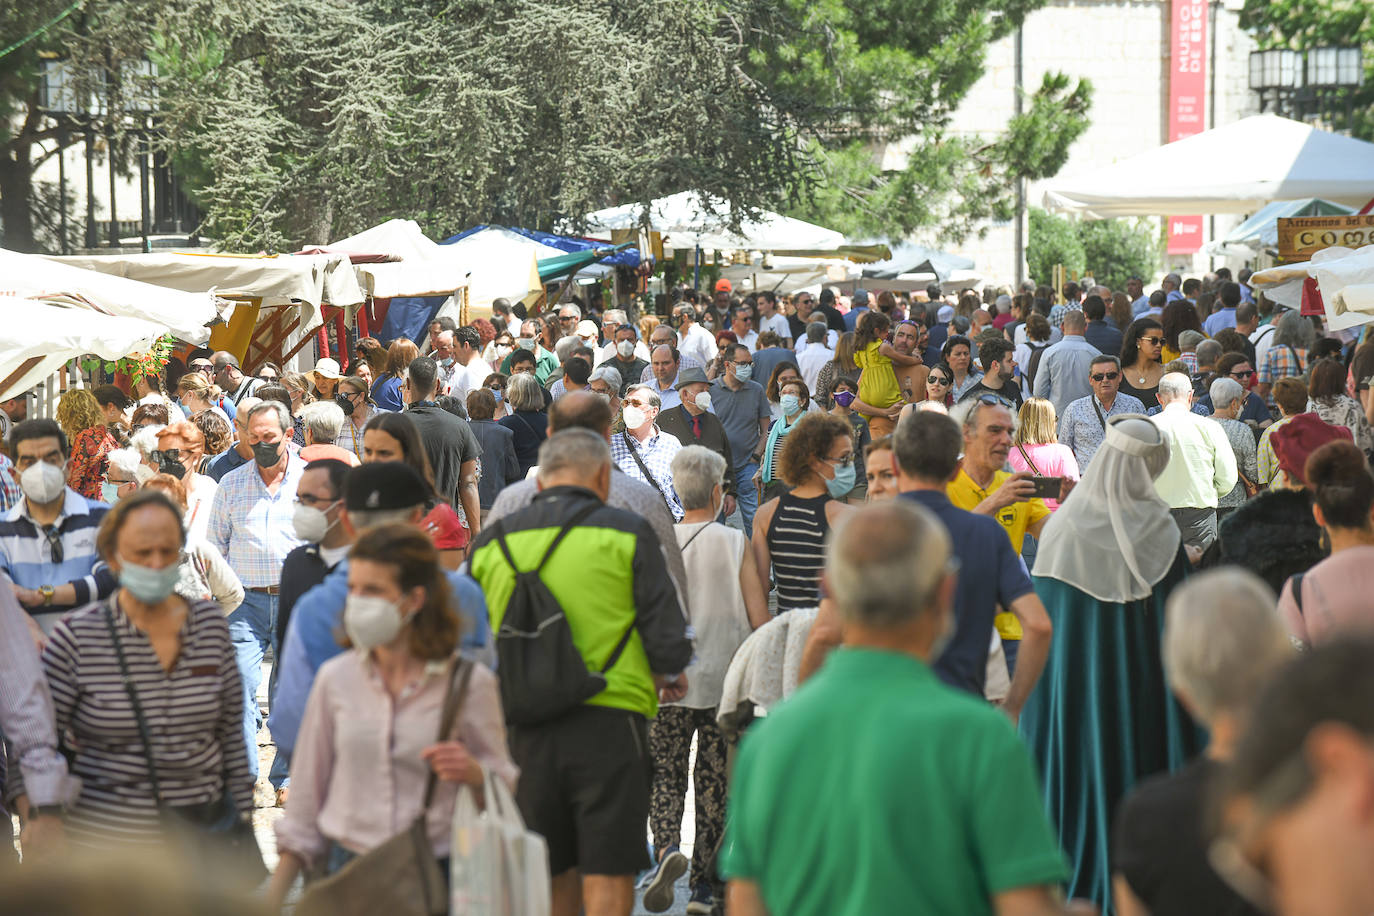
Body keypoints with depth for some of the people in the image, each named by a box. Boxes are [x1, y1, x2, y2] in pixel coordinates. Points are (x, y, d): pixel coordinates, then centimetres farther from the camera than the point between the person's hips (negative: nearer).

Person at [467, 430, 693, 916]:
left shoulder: (491, 542, 9)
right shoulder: (626, 533, -2)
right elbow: (668, 640, -6)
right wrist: (668, 674, 15)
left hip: (526, 729, 4)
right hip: (608, 721, -4)